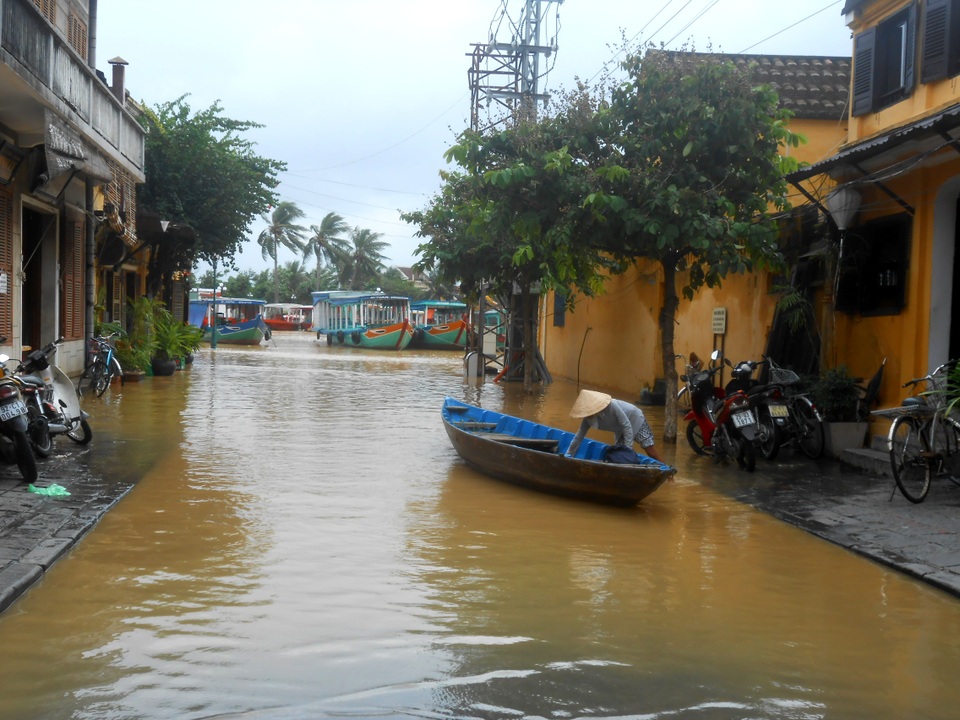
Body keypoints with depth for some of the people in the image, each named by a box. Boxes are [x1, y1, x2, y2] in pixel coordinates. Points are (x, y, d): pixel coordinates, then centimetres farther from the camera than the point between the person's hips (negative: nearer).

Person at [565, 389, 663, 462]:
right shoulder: (588, 419, -21)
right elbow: (578, 438, -12)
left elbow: (626, 425, -33)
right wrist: (567, 456, -10)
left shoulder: (611, 406, -39)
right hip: (621, 431, 6)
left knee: (652, 454, -5)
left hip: (636, 421, -6)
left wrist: (628, 449, -30)